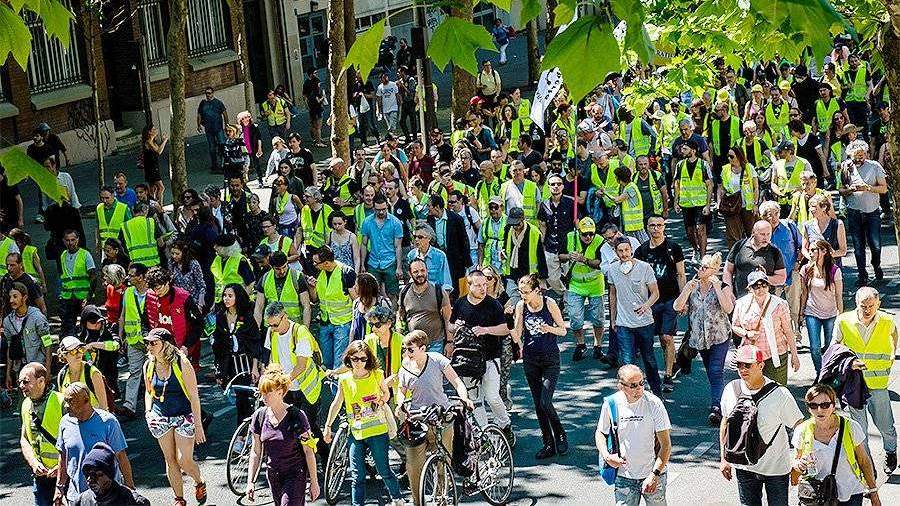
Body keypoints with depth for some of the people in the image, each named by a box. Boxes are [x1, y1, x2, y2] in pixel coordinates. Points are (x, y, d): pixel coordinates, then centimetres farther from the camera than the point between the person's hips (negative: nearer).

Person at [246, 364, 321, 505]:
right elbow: (256, 452, 6)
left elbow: (309, 451, -10)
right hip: (273, 476, 5)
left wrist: (314, 482, -9)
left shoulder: (296, 416, -14)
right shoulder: (259, 416, -1)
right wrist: (250, 482, 2)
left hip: (296, 474, -5)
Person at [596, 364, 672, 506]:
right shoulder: (611, 404, -5)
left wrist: (655, 475, -18)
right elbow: (600, 433, 13)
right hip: (624, 477, 1)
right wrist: (606, 456, -5)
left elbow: (666, 444, -10)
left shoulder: (654, 403, -12)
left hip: (654, 474, -1)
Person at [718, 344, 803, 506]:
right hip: (744, 467, 4)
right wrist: (724, 459, 11)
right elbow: (725, 423, 9)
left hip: (776, 468, -3)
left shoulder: (780, 394, -19)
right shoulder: (731, 390, -6)